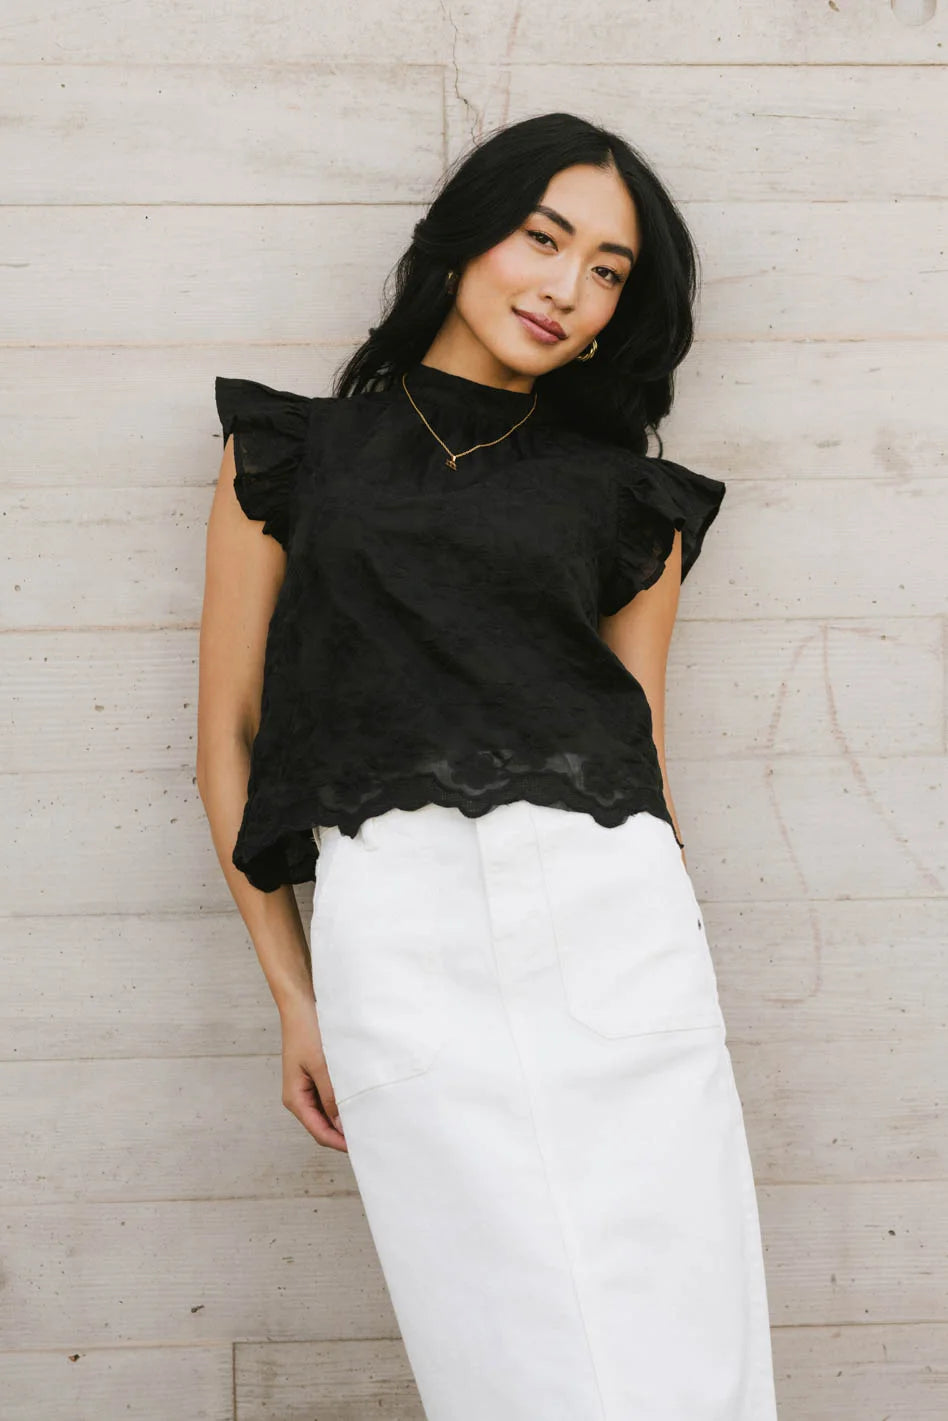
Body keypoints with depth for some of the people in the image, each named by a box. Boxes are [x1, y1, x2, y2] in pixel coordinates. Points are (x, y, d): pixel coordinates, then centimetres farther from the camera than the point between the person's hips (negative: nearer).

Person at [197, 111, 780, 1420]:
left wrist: (683, 1000, 11)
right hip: (396, 929, -1)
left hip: (613, 915, 2)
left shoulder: (628, 500, 18)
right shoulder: (291, 452, 15)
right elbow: (228, 735, 13)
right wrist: (296, 999, 9)